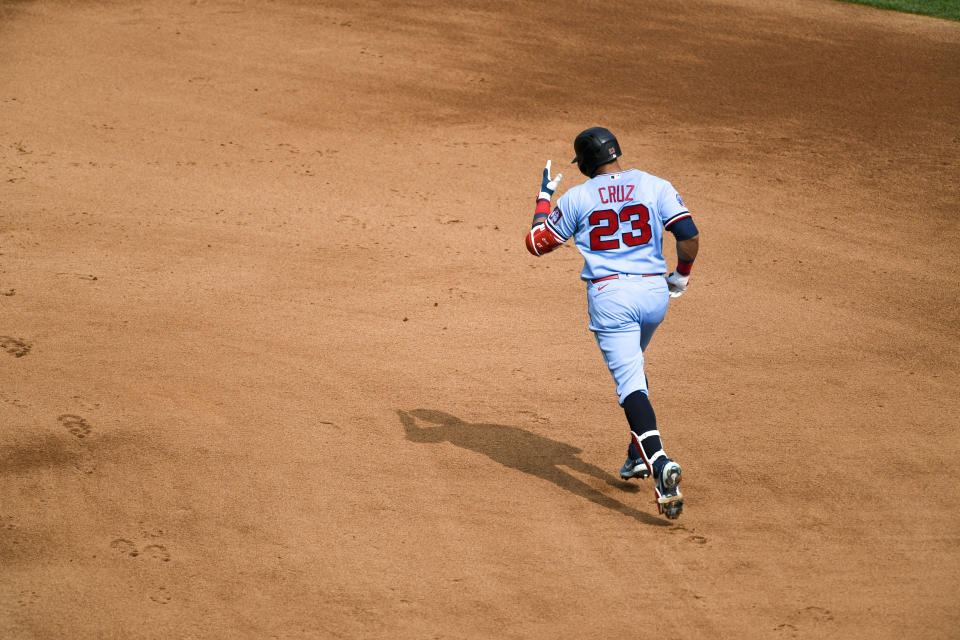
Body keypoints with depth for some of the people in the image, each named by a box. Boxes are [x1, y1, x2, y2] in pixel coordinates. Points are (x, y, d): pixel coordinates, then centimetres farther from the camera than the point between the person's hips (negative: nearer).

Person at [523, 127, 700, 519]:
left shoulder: (576, 198, 1)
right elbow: (690, 238, -6)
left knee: (630, 380, -11)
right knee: (631, 363, 28)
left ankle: (659, 461, -33)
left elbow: (537, 243, 10)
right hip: (655, 293, 4)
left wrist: (544, 197, 23)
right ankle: (638, 456, 28)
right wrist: (681, 277, 12)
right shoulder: (656, 187, 3)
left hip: (609, 295, -4)